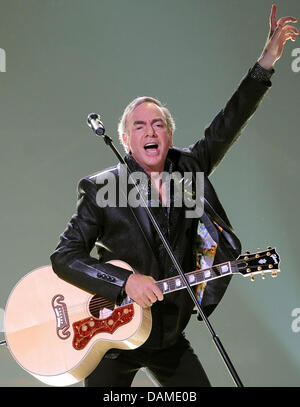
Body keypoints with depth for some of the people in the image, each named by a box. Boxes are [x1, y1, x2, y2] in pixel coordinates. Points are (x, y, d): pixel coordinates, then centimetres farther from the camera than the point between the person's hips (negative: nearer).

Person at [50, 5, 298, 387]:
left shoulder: (189, 169, 2)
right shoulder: (101, 189, -11)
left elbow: (227, 125, -1)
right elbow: (64, 256, -13)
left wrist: (268, 58, -7)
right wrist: (125, 281, -25)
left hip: (170, 337, 4)